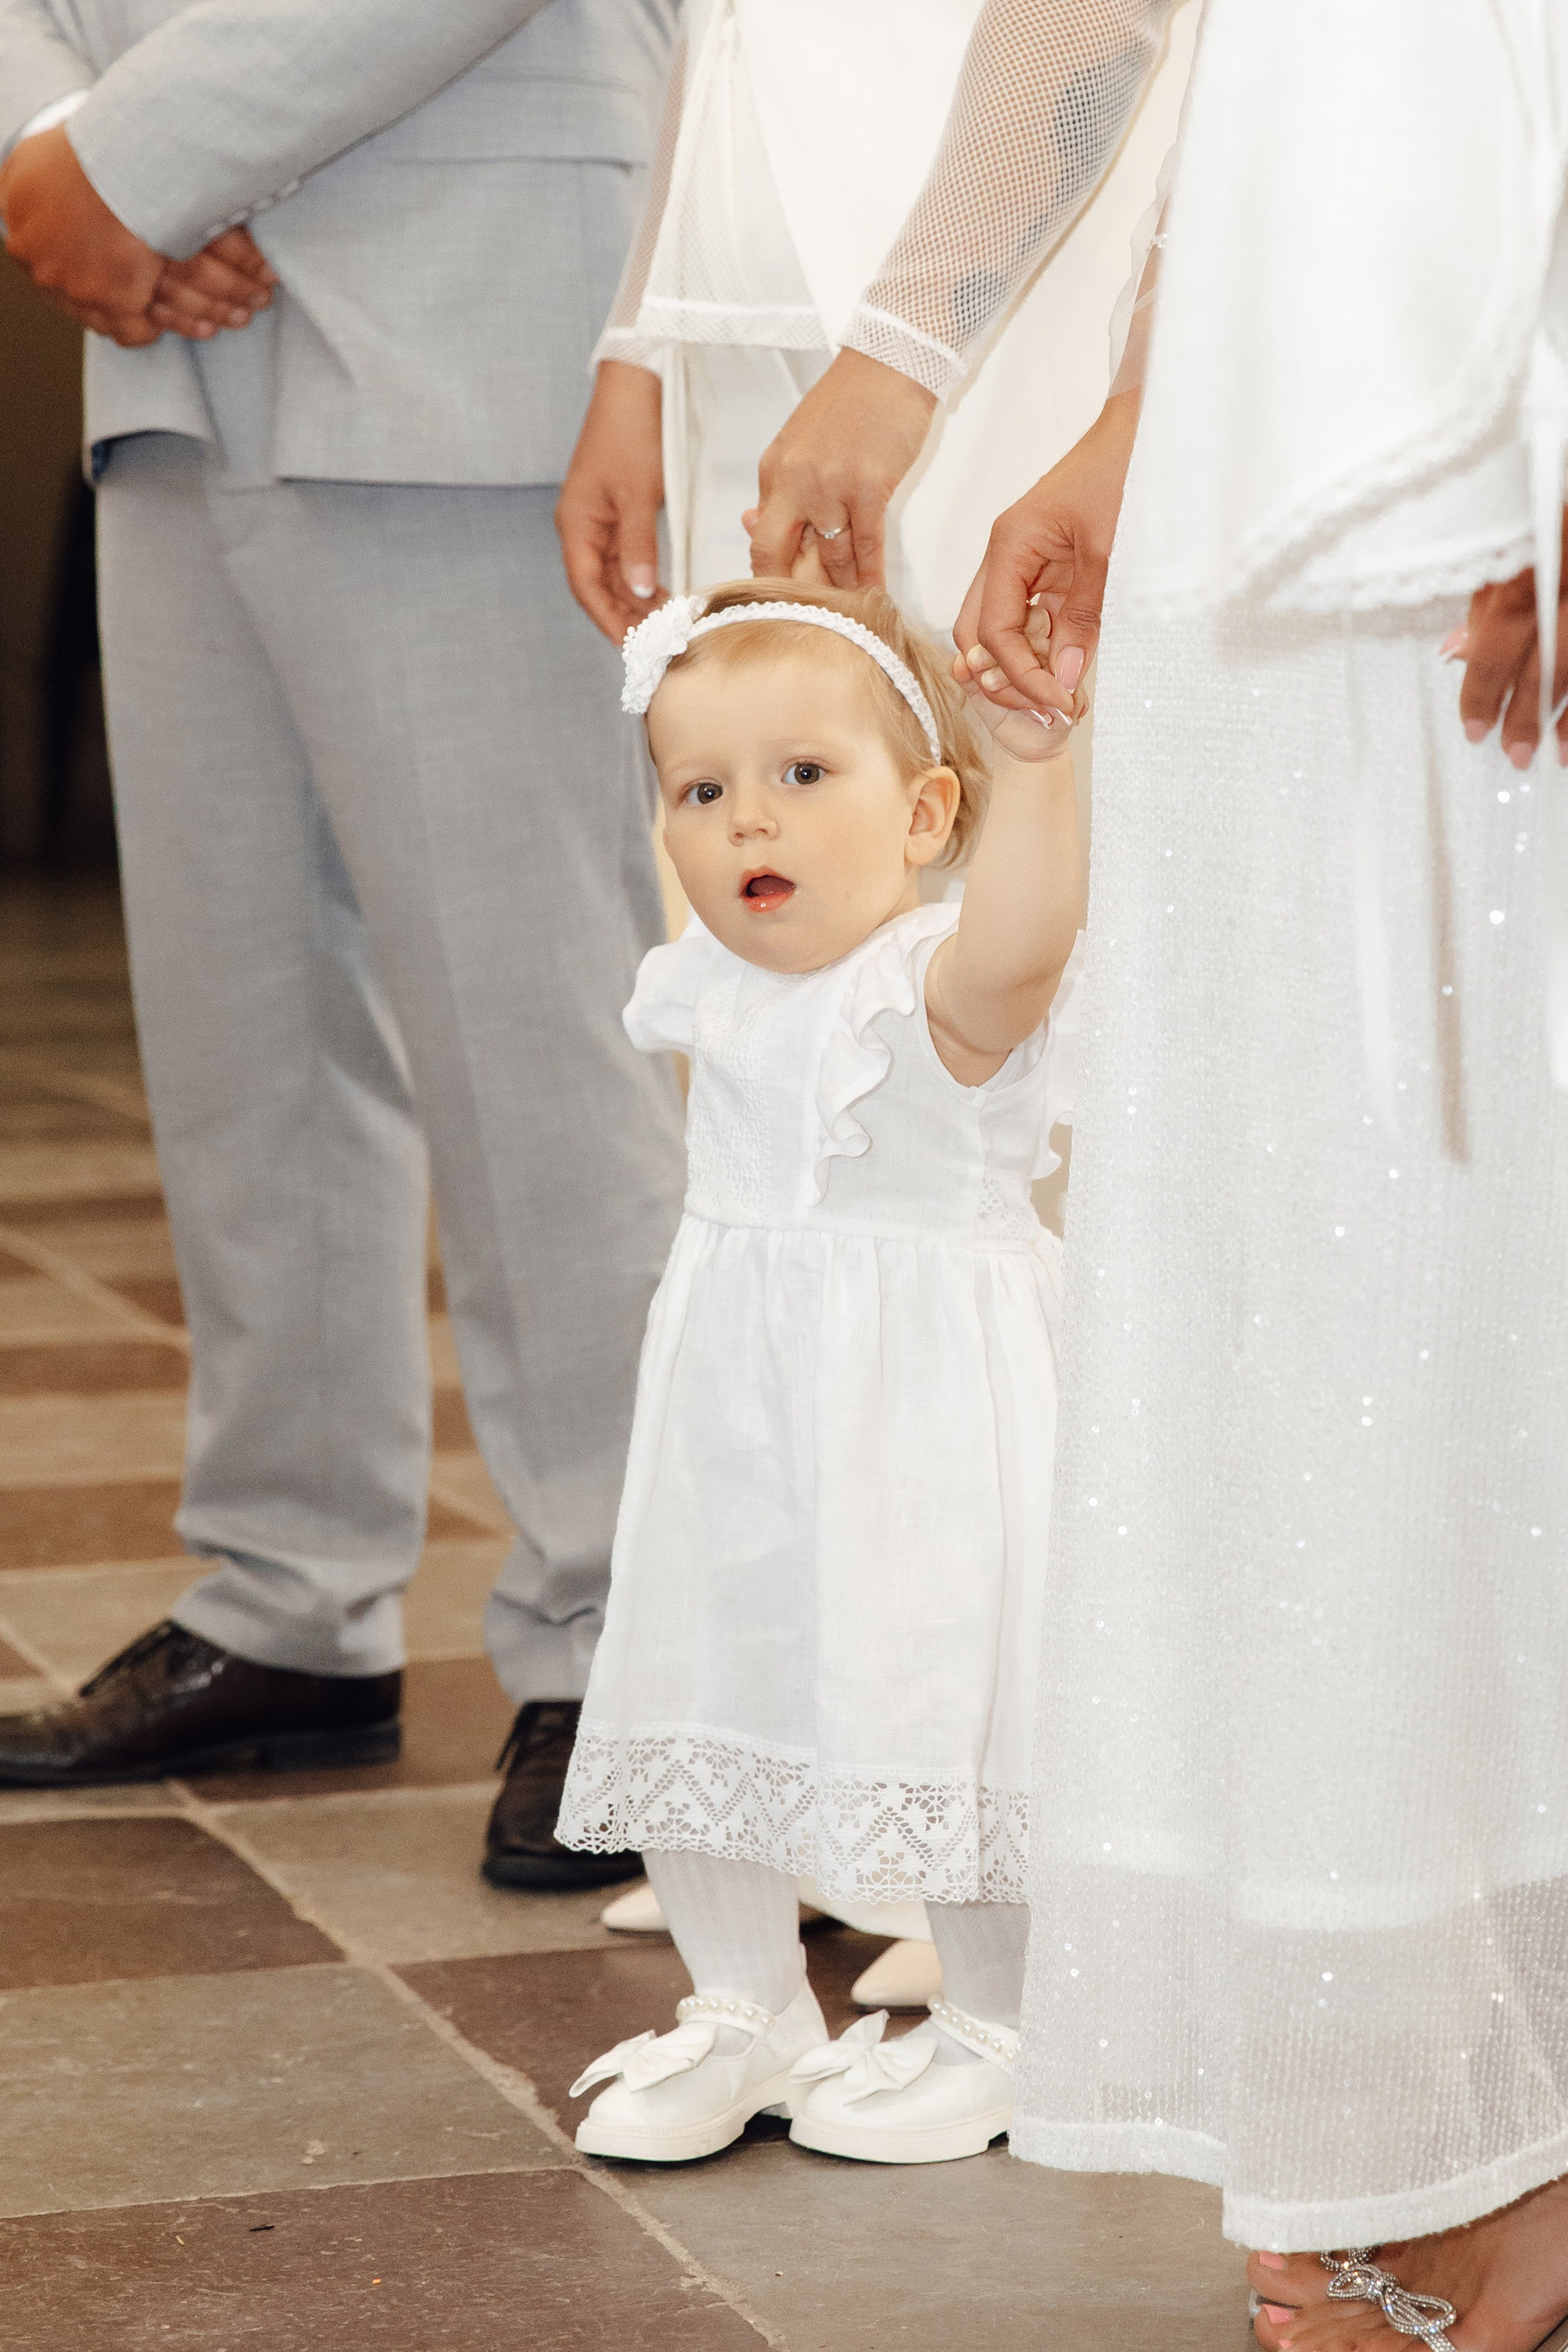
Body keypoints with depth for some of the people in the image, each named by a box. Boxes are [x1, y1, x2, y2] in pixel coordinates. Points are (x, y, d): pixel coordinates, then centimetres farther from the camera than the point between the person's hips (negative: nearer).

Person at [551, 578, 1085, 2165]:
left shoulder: (944, 988, -18)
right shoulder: (715, 991, 4)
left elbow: (1017, 939, -42)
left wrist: (1031, 756, -55)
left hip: (921, 1405, -7)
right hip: (734, 1410, 7)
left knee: (940, 1707, -2)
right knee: (698, 1703, 11)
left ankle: (990, 2034, 18)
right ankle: (742, 2012, 28)